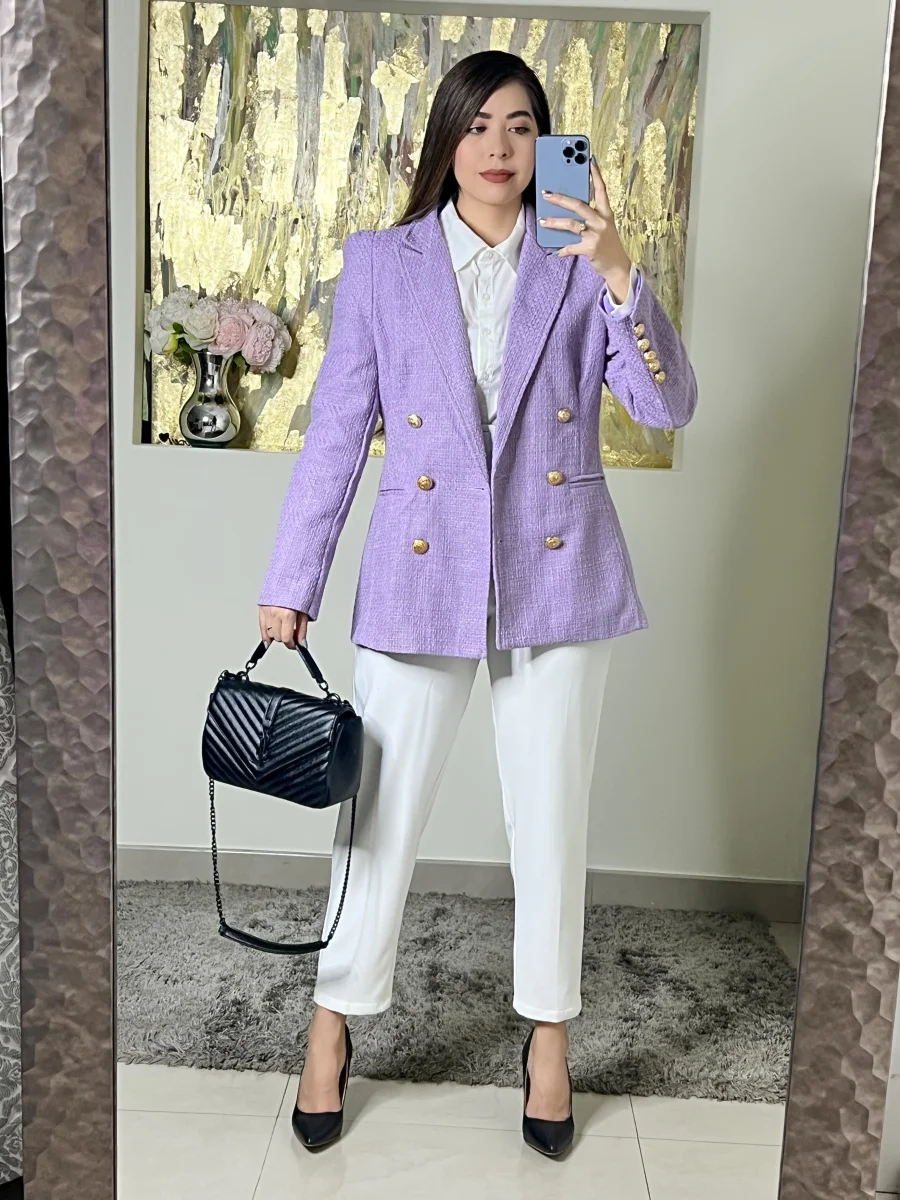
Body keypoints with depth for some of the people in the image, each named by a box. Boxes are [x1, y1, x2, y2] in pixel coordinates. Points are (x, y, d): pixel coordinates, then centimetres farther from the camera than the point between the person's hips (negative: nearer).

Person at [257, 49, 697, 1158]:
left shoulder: (579, 265, 5)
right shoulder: (380, 263, 4)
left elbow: (668, 406, -7)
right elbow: (337, 431, 2)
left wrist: (618, 274, -20)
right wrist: (291, 586, 0)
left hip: (558, 576, 1)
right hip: (422, 575, 0)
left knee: (550, 817, 11)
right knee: (381, 812, 7)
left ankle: (548, 1034, 31)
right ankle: (335, 1021, 29)